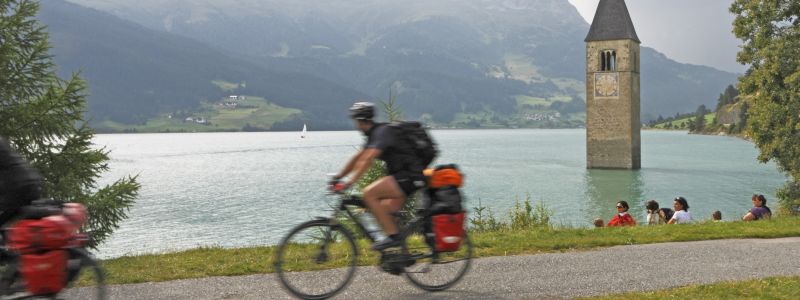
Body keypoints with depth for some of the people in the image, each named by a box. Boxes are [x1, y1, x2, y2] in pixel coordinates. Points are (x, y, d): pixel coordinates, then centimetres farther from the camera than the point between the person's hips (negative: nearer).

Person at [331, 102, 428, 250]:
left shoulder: (382, 132, -14)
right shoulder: (374, 133, 17)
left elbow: (368, 159, -26)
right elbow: (358, 158, 21)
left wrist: (349, 182, -30)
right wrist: (338, 176, 17)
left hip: (410, 176, -10)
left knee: (369, 193, -18)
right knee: (385, 209, 10)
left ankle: (393, 236, -17)